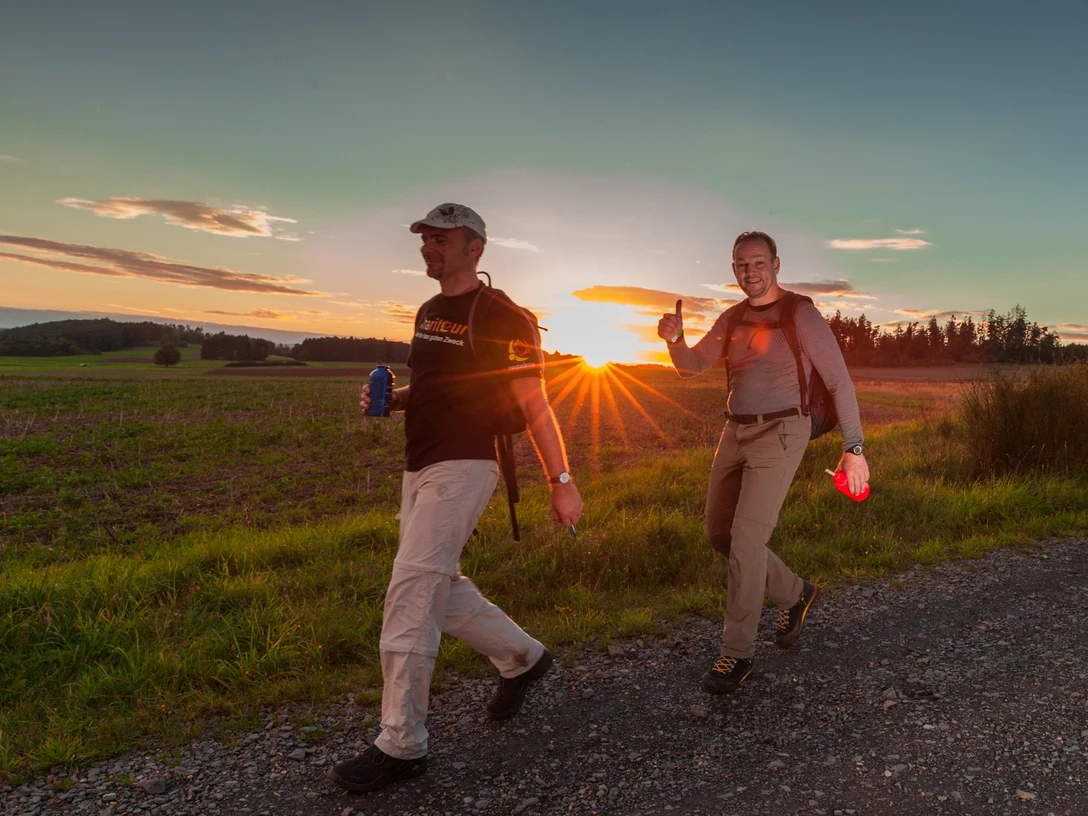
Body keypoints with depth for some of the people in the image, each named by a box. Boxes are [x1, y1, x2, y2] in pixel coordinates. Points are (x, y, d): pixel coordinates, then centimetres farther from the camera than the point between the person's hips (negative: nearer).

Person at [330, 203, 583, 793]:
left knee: (410, 600, -9)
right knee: (440, 590, 16)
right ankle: (522, 658, 37)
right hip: (419, 470, 9)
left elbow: (535, 406, -11)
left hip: (461, 470, -9)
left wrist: (562, 482, -14)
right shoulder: (428, 313, 14)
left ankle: (400, 748, 5)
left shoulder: (501, 318, -11)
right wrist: (389, 398, 5)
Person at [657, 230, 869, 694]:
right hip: (735, 431, 7)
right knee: (719, 534, 10)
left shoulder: (800, 313, -7)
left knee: (746, 539, -12)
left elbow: (838, 380, -8)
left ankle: (737, 654, 1)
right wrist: (674, 338, -14)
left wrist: (853, 448, -14)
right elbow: (691, 367, 8)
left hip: (779, 433, -7)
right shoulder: (733, 318, 11)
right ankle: (794, 593, 31)